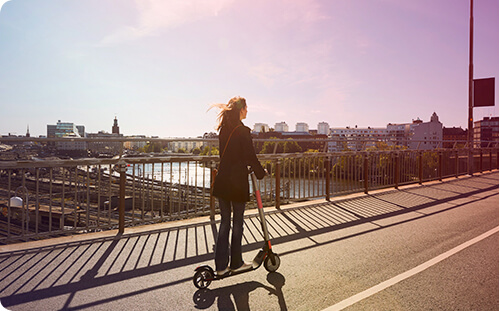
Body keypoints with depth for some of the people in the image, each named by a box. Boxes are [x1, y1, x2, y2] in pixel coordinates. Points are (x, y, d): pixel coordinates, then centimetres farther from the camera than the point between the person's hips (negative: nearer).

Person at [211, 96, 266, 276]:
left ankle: (221, 265, 18)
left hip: (222, 181, 7)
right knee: (237, 222, 8)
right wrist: (260, 172, 4)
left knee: (224, 222, 13)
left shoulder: (224, 129, 9)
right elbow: (250, 156, -13)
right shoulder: (242, 131, -13)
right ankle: (236, 263, 22)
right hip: (237, 182, -6)